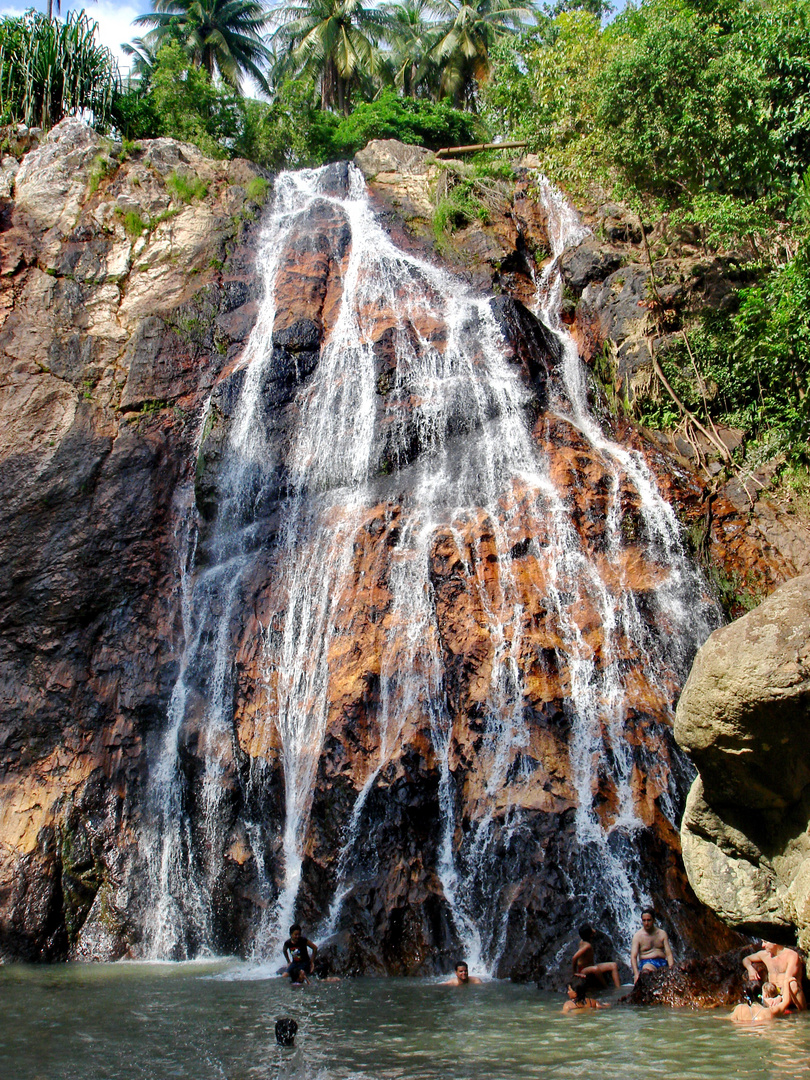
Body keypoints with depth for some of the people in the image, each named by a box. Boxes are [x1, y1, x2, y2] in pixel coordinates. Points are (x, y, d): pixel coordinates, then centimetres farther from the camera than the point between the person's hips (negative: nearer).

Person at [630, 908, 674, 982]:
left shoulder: (662, 933, 11)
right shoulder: (637, 935, 2)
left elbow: (668, 953, 5)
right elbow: (633, 956, -7)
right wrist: (636, 974, -24)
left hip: (662, 962, 3)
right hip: (646, 963, -3)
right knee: (648, 969, -40)